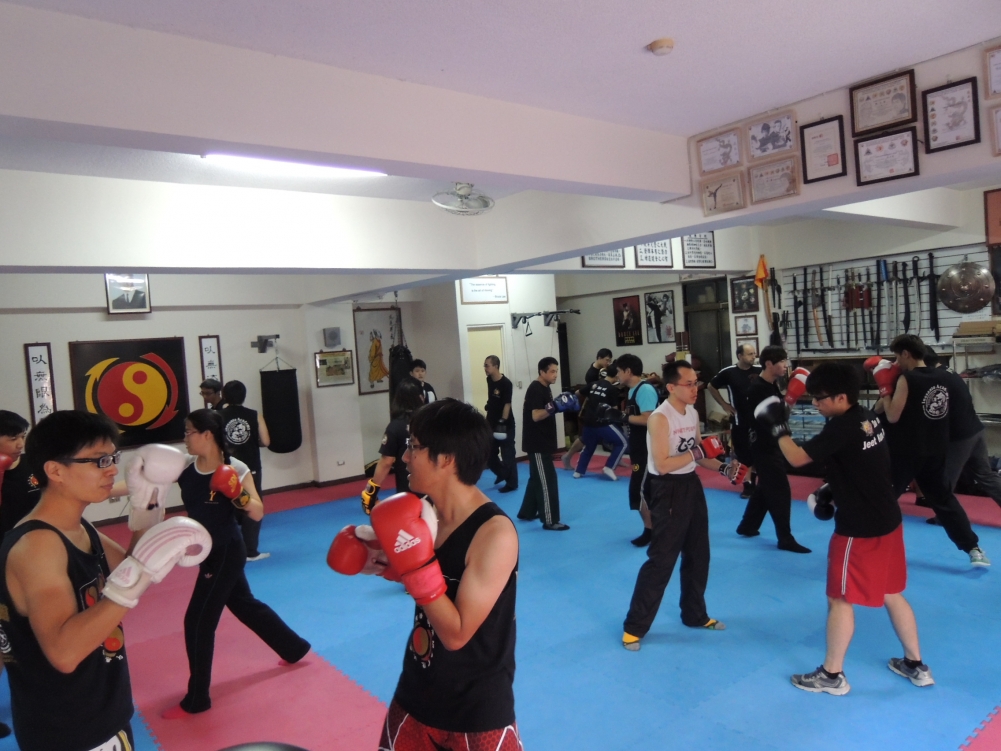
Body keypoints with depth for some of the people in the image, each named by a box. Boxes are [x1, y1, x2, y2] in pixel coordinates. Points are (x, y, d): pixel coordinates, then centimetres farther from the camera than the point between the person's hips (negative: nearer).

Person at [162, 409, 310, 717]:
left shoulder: (235, 469, -19)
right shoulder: (184, 467, -5)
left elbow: (258, 513, -16)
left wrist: (238, 494, -33)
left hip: (227, 552, -7)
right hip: (208, 552, 7)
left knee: (198, 621, -3)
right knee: (245, 605, 22)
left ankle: (196, 699, 16)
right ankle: (295, 647, 43)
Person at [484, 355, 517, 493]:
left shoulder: (506, 383, -17)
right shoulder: (489, 380, 6)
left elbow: (507, 405, -19)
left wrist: (502, 422, -23)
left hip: (505, 425, -8)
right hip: (491, 423, 8)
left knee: (508, 455, -1)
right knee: (488, 454, 14)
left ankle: (511, 483, 11)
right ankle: (502, 473, 37)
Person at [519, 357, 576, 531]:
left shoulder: (545, 388, 12)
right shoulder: (535, 389, -18)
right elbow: (536, 416, -25)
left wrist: (560, 405, 5)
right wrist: (555, 407, -33)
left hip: (542, 442, 10)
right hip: (536, 443, -10)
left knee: (537, 478, 18)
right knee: (547, 480, -6)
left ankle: (527, 512, 30)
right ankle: (550, 520, 1)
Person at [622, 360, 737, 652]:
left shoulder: (693, 413, 7)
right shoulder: (660, 418, -20)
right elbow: (663, 464, -25)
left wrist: (722, 466, 2)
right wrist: (697, 453, -25)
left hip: (692, 486, 9)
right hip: (669, 491, -9)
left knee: (698, 555, 18)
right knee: (660, 560, -4)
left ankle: (695, 615, 37)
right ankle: (634, 626, 8)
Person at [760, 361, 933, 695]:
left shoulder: (842, 428, -23)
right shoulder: (869, 418, 6)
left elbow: (797, 457, -20)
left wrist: (778, 427, -7)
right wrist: (832, 489, 10)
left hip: (859, 530, -9)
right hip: (887, 521, 9)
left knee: (840, 599, 5)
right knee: (892, 594, 22)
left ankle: (832, 675, 17)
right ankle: (916, 665, 35)